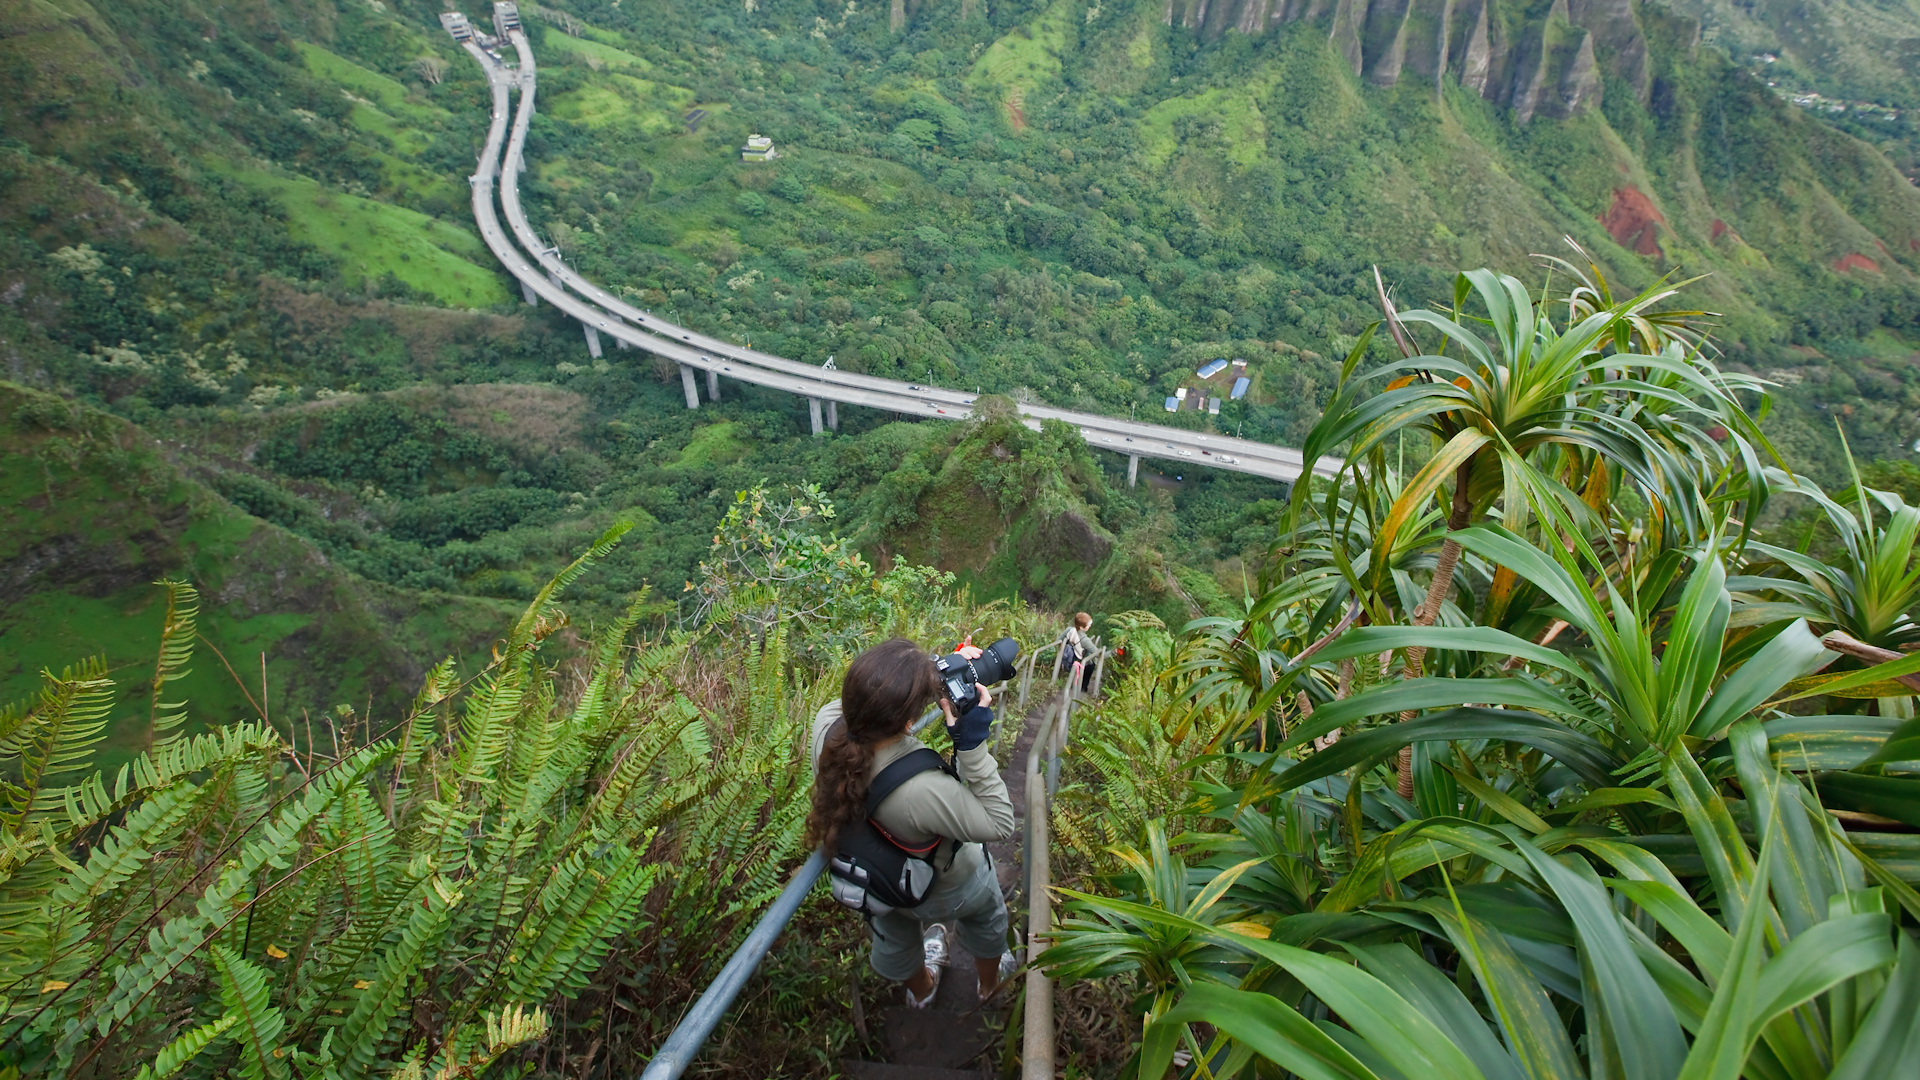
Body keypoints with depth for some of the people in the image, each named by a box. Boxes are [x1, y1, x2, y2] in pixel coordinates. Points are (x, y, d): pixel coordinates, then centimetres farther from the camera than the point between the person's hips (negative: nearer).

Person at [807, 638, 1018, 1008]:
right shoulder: (923, 789, -50)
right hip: (947, 889, -4)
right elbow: (999, 824, -32)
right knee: (986, 919, 35)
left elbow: (873, 696, -14)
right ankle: (990, 983, 66)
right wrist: (973, 742, -40)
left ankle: (920, 989, 72)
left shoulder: (828, 721, -36)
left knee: (895, 934, 38)